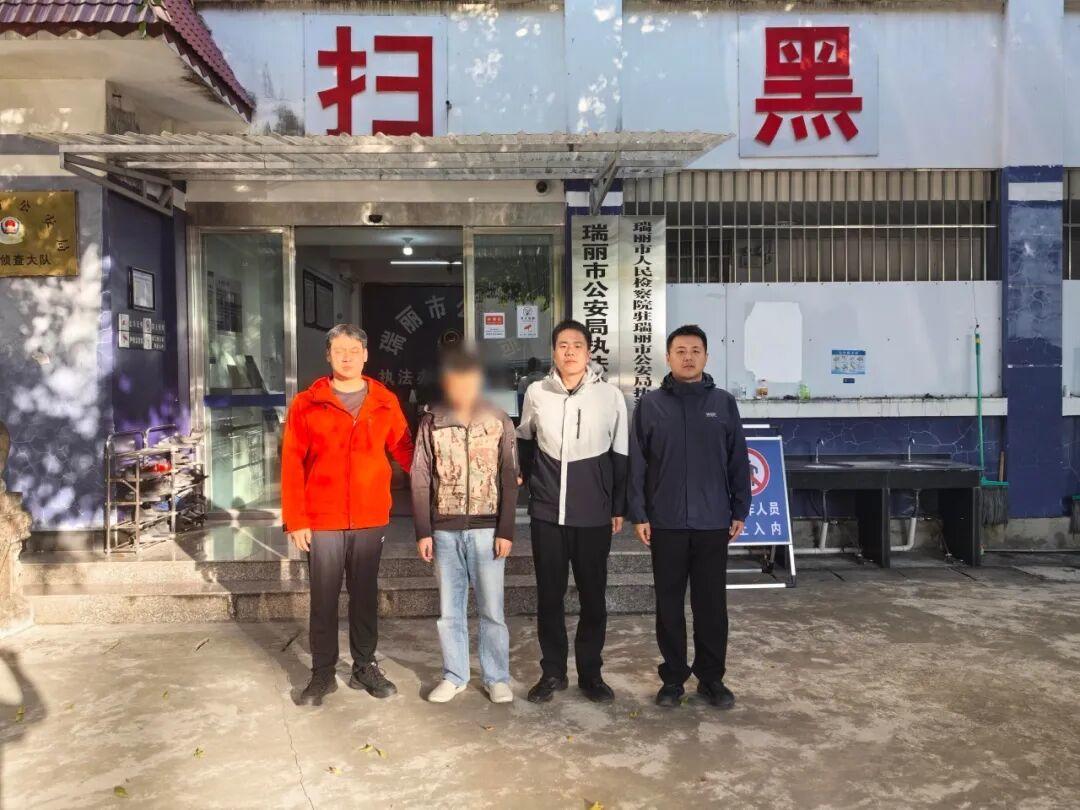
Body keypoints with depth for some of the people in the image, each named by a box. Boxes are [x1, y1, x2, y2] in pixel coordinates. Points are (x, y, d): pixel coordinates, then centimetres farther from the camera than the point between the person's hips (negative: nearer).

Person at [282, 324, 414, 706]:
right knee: (324, 598, 8)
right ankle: (323, 673, 23)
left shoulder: (385, 402, 3)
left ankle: (365, 666, 27)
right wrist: (295, 519, -7)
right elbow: (291, 463, -3)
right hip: (322, 520, -1)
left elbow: (403, 448, 6)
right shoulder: (306, 404, -2)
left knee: (365, 595, 13)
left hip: (371, 517, 2)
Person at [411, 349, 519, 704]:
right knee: (449, 608, 11)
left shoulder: (499, 421, 0)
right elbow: (420, 481, 3)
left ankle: (497, 677, 20)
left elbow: (509, 480, -1)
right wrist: (423, 532, -1)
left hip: (487, 529, -1)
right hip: (444, 530, 2)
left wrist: (506, 531, -5)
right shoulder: (431, 423, 2)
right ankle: (454, 676, 26)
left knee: (491, 608, 5)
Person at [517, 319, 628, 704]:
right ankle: (552, 671, 25)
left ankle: (590, 673, 25)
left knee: (593, 597, 9)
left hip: (594, 514, -1)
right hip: (546, 512, 1)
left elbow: (620, 455, 3)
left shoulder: (610, 395, -5)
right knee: (549, 595, 9)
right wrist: (529, 479, 13)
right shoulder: (536, 393, -1)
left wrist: (619, 507, 3)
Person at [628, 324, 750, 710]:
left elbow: (738, 461, 6)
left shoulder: (723, 402, 4)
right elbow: (636, 463, 0)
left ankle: (711, 677, 24)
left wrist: (739, 511, 4)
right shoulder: (650, 404, 1)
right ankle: (673, 677, 23)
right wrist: (638, 514, -4)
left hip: (712, 523, 1)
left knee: (712, 604, 9)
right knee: (669, 604, 9)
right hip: (665, 523, 0)